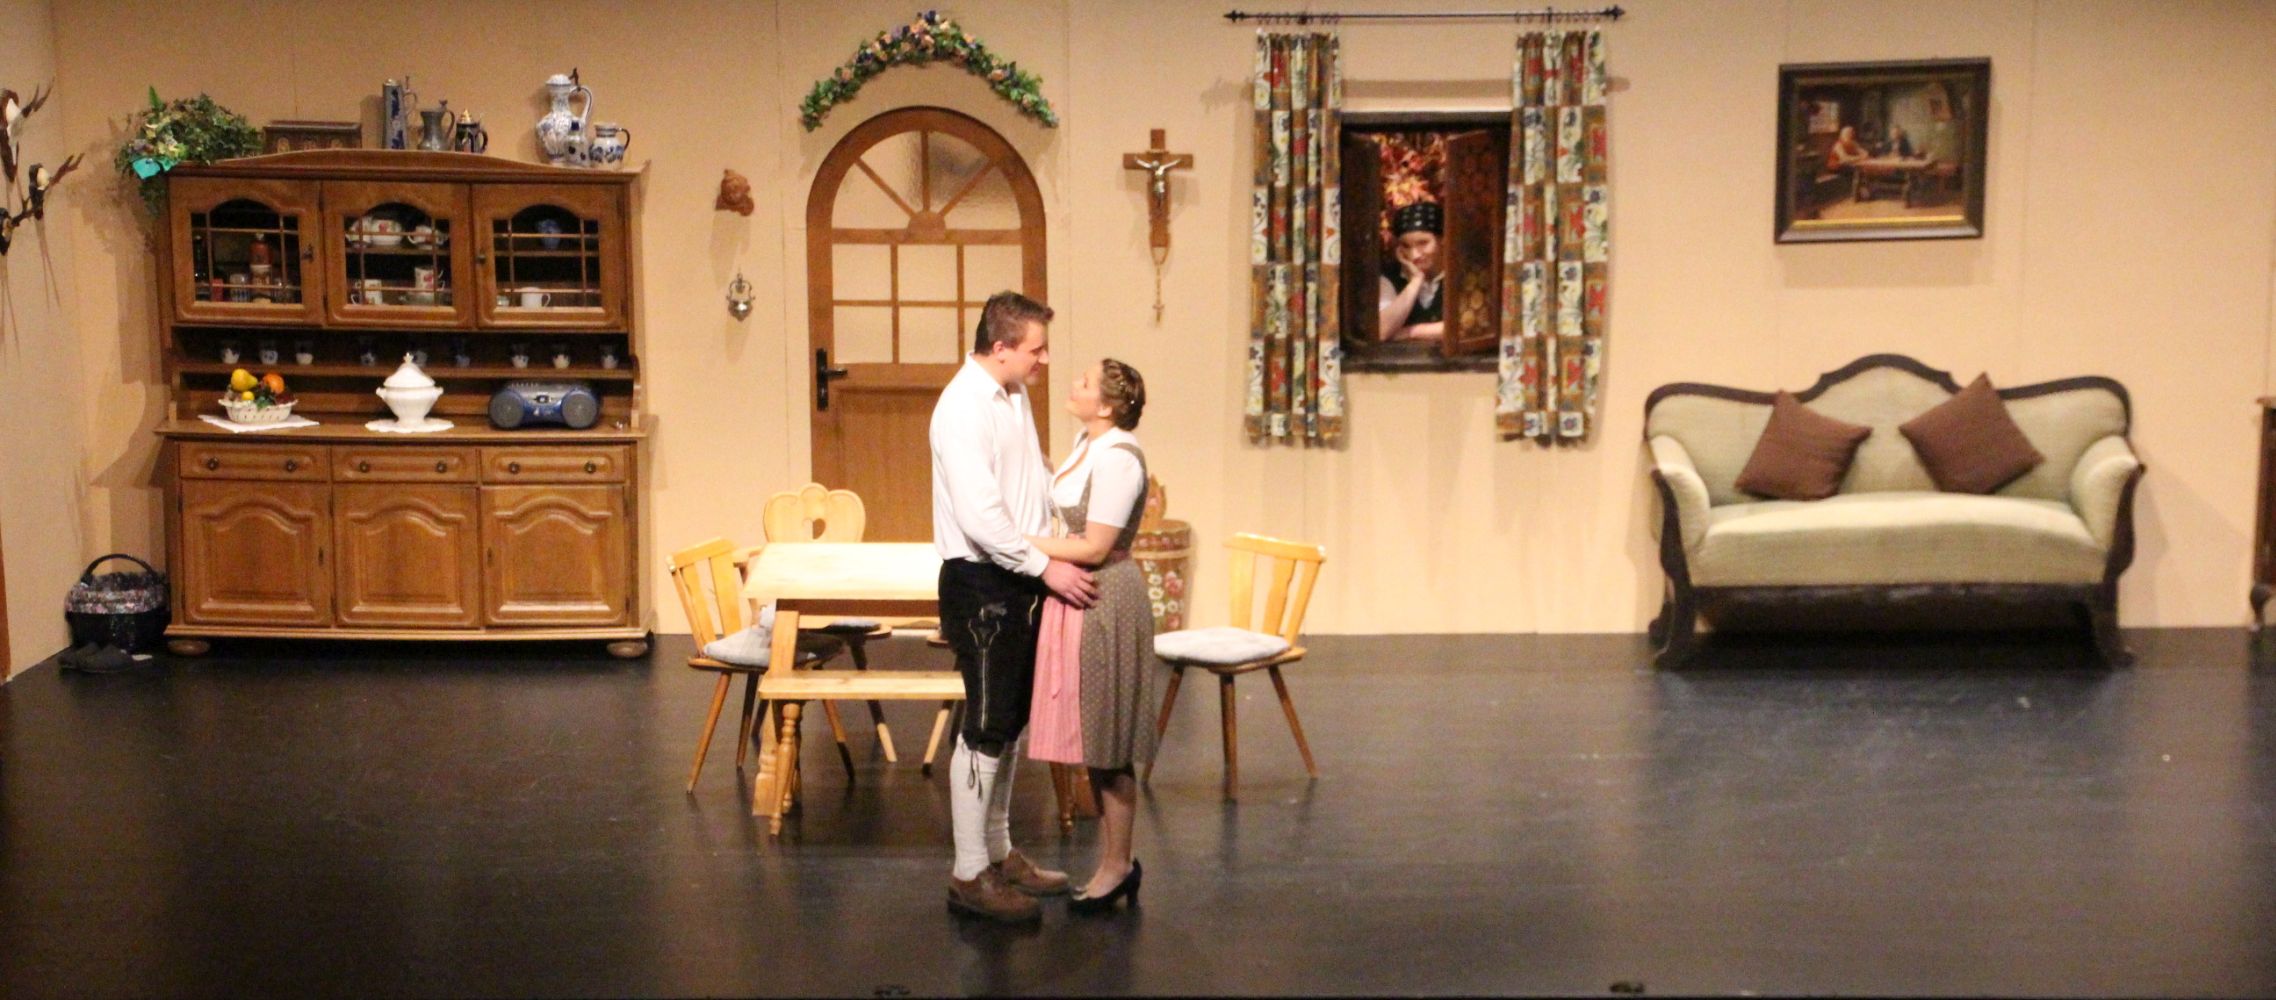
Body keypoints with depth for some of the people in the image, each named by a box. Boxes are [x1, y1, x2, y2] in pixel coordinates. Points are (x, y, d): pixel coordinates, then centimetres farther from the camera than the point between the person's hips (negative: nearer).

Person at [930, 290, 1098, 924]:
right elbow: (980, 516, -24)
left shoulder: (1014, 398, 11)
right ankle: (969, 876, 5)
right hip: (981, 585, -9)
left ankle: (999, 854, 27)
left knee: (1009, 725, 16)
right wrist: (1047, 568, -20)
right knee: (985, 730, -4)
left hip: (1021, 581, 9)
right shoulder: (964, 408, -18)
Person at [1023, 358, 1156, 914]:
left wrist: (1025, 543, -16)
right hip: (1078, 598, 10)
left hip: (1105, 602, -10)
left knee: (1107, 744, 1)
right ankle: (1115, 861, 25)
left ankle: (1117, 865, 13)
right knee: (1094, 739, 15)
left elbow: (1094, 548, -19)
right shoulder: (1087, 443, 10)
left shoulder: (1117, 457, -19)